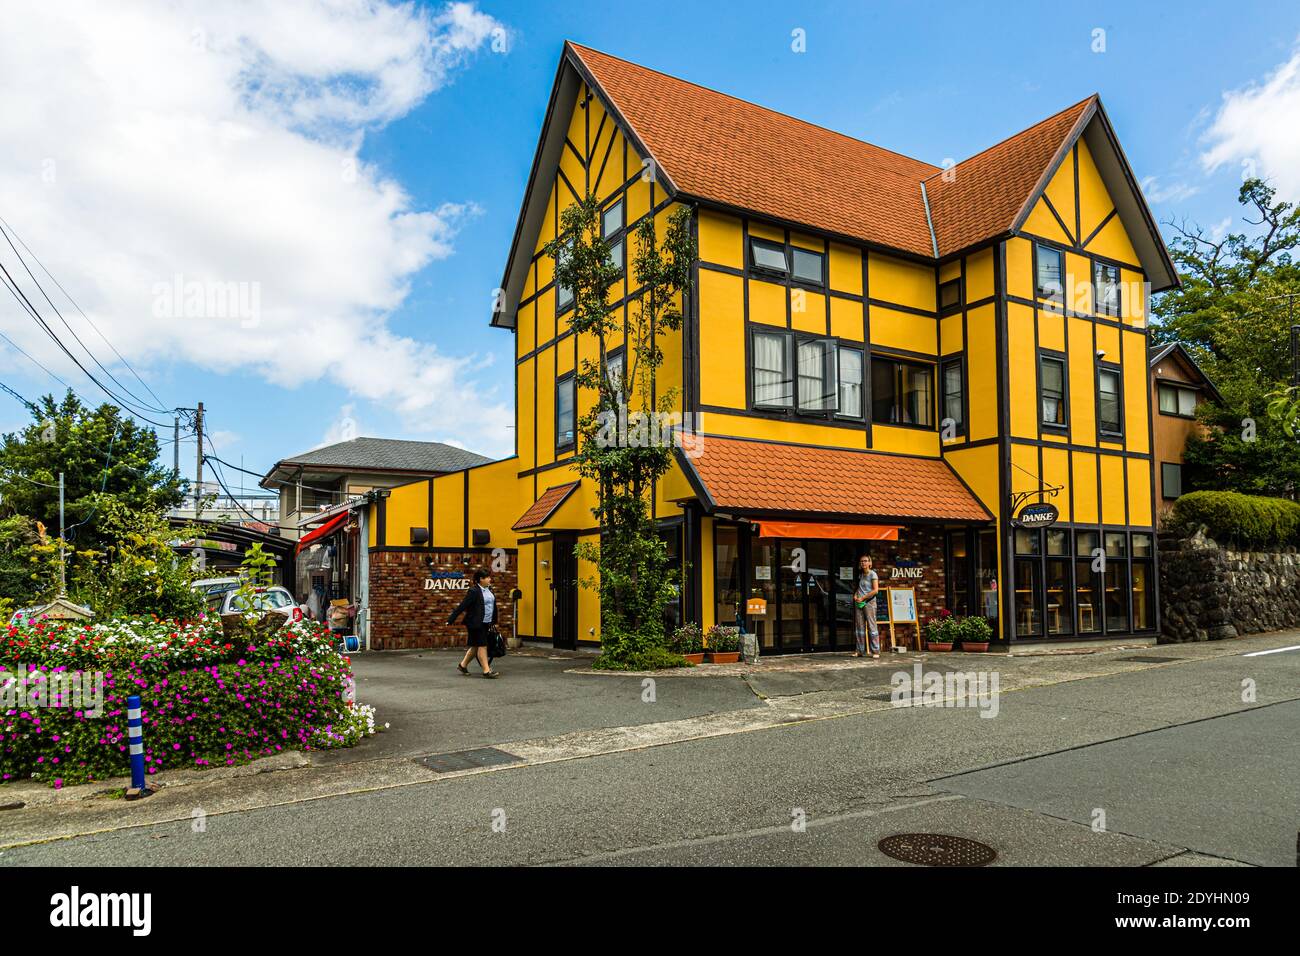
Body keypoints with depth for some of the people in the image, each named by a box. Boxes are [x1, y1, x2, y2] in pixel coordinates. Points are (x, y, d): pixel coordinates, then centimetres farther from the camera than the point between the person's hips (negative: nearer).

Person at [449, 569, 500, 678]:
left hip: (486, 623, 8)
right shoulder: (474, 591, -15)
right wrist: (451, 620, -16)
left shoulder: (489, 589, 10)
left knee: (475, 646, 15)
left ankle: (463, 665, 29)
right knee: (482, 645, -5)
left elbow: (493, 605, 16)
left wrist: (494, 622, 17)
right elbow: (462, 606, -16)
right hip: (476, 623, -8)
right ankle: (486, 670, -1)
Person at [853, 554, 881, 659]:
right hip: (859, 603, 7)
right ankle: (860, 651, 9)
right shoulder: (860, 575, 15)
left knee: (872, 627, -8)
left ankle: (875, 652, -6)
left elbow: (875, 590, -12)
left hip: (869, 602, -7)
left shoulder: (873, 574, -4)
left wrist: (862, 598, -13)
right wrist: (855, 595, 6)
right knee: (859, 627, 5)